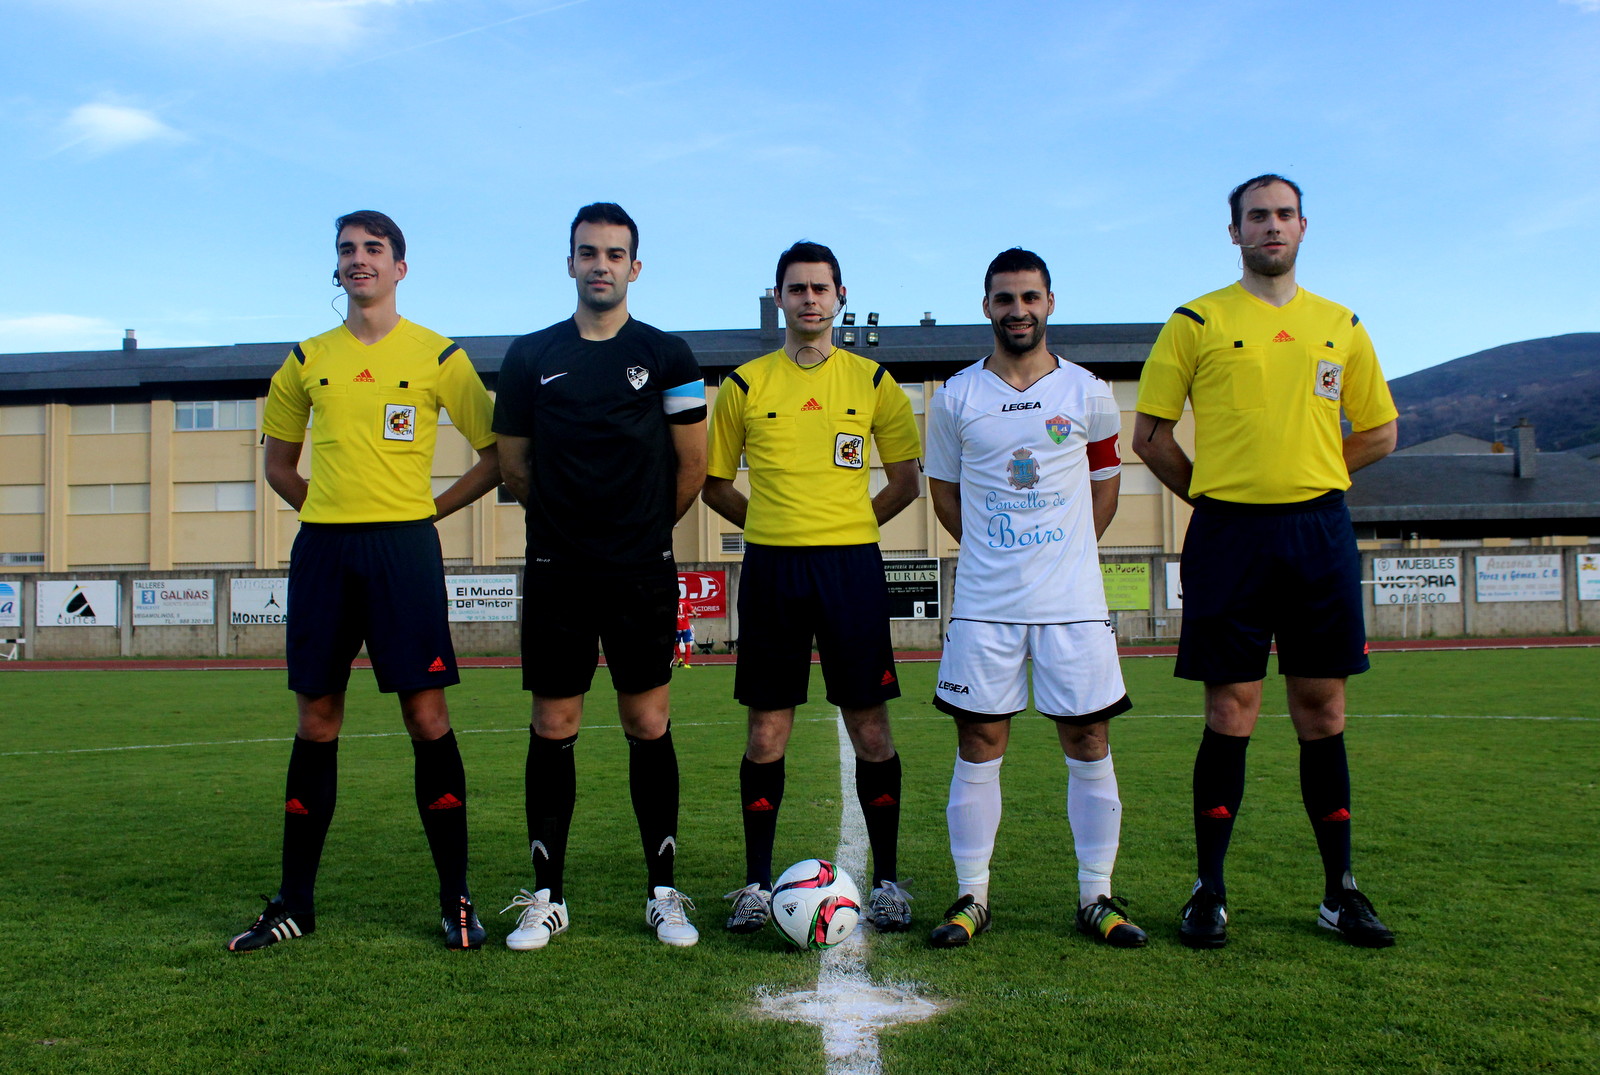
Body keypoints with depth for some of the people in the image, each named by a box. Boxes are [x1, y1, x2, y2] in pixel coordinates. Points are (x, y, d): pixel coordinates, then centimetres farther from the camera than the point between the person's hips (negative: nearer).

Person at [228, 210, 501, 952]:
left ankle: (456, 900, 6)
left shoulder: (437, 356, 3)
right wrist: (327, 510, 10)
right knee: (315, 723, 8)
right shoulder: (307, 359, 12)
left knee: (426, 716, -4)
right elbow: (279, 460, 22)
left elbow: (496, 457, 4)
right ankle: (294, 903, 19)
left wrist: (430, 508, -1)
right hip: (321, 549, 3)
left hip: (404, 548, -3)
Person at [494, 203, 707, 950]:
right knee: (552, 731, 4)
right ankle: (547, 895, 16)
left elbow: (693, 463, 7)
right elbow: (514, 465, 13)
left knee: (648, 727, 3)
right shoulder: (529, 356, 7)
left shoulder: (666, 356, 3)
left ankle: (663, 894, 14)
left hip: (642, 576, -1)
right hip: (556, 576, 1)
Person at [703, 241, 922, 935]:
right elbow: (714, 483, 13)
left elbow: (906, 481, 13)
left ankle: (886, 881, 16)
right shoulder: (745, 385, 6)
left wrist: (846, 526, 6)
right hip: (770, 569, 0)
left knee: (871, 731, 2)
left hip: (852, 566, 0)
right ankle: (756, 884, 16)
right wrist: (775, 525, 6)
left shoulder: (872, 381, 7)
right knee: (766, 732, 4)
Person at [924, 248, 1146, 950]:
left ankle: (1096, 897, 16)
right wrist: (994, 550, 11)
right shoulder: (955, 398, 4)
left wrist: (1064, 551, 11)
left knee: (1088, 743, 3)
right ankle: (972, 897, 13)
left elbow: (1104, 484, 16)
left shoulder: (1088, 393, 5)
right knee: (979, 746, 2)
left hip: (1074, 601, 1)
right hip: (984, 603, 0)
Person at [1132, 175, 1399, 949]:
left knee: (1322, 715, 7)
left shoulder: (1340, 325, 13)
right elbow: (1150, 435, 3)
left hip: (1320, 534, 3)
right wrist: (1215, 494, 5)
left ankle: (1340, 891, 18)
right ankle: (1209, 892, 10)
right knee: (1230, 717, -1)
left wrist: (1307, 475, 9)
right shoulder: (1197, 322, 3)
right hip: (1229, 536, -3)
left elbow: (1380, 433, 18)